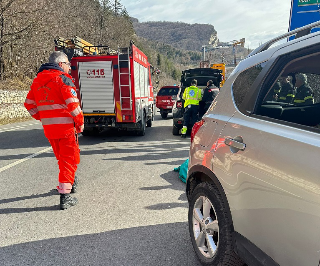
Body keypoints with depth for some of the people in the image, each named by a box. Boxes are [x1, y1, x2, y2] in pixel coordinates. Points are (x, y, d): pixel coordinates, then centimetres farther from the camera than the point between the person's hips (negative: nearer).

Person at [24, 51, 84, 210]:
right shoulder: (62, 79, -12)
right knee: (70, 159, 0)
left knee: (62, 158, 23)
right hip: (65, 127, -7)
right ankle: (65, 196, -3)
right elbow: (72, 104, -19)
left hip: (48, 128, 7)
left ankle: (70, 182, 42)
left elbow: (29, 104, 15)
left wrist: (43, 119, 18)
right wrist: (80, 122, -8)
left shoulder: (37, 81, 12)